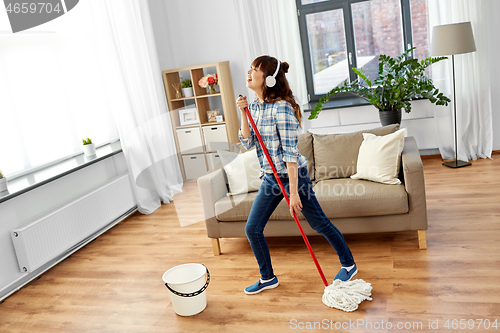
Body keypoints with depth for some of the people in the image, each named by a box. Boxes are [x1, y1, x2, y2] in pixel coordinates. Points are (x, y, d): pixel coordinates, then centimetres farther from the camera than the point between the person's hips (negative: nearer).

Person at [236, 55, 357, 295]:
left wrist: (293, 191, -24)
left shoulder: (281, 107, -20)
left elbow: (290, 152, -23)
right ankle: (268, 278, 28)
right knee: (252, 229, 8)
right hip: (269, 177, 8)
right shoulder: (254, 107, 5)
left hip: (293, 175, -8)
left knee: (319, 224, 8)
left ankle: (349, 264, 32)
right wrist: (243, 113, -9)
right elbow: (248, 143, 4)